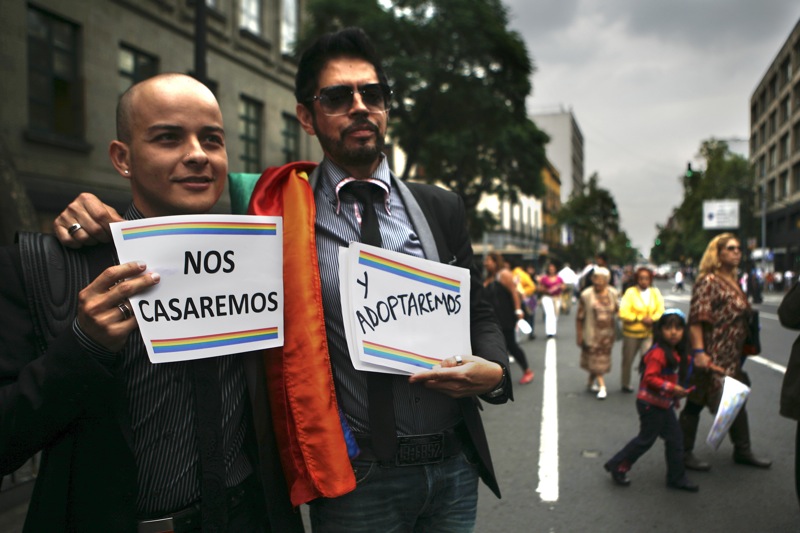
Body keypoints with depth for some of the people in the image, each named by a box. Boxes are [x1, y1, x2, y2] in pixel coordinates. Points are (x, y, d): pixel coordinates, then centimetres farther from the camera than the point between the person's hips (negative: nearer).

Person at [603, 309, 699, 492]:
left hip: (664, 404, 9)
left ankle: (677, 478, 24)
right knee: (646, 439, 1)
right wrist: (671, 388, -29)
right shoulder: (658, 353, -21)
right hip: (651, 404, -9)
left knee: (675, 438, 13)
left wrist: (675, 397, 17)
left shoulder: (676, 353, 8)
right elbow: (650, 377, -27)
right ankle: (617, 466, 16)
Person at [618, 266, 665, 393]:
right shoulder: (630, 292, -9)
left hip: (649, 333, 1)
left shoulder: (655, 292, 3)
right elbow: (623, 313, -15)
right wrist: (641, 318, -15)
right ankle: (626, 385, 30)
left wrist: (652, 319, -18)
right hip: (631, 332, -1)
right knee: (628, 360, 12)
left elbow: (660, 311, 1)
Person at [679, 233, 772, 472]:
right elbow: (696, 319, -22)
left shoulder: (733, 282, 14)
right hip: (711, 356, -9)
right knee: (695, 404, 1)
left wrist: (746, 348, 22)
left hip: (732, 356, 10)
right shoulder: (708, 281, -15)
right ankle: (684, 453, 13)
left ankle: (743, 451, 32)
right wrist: (698, 352, -28)